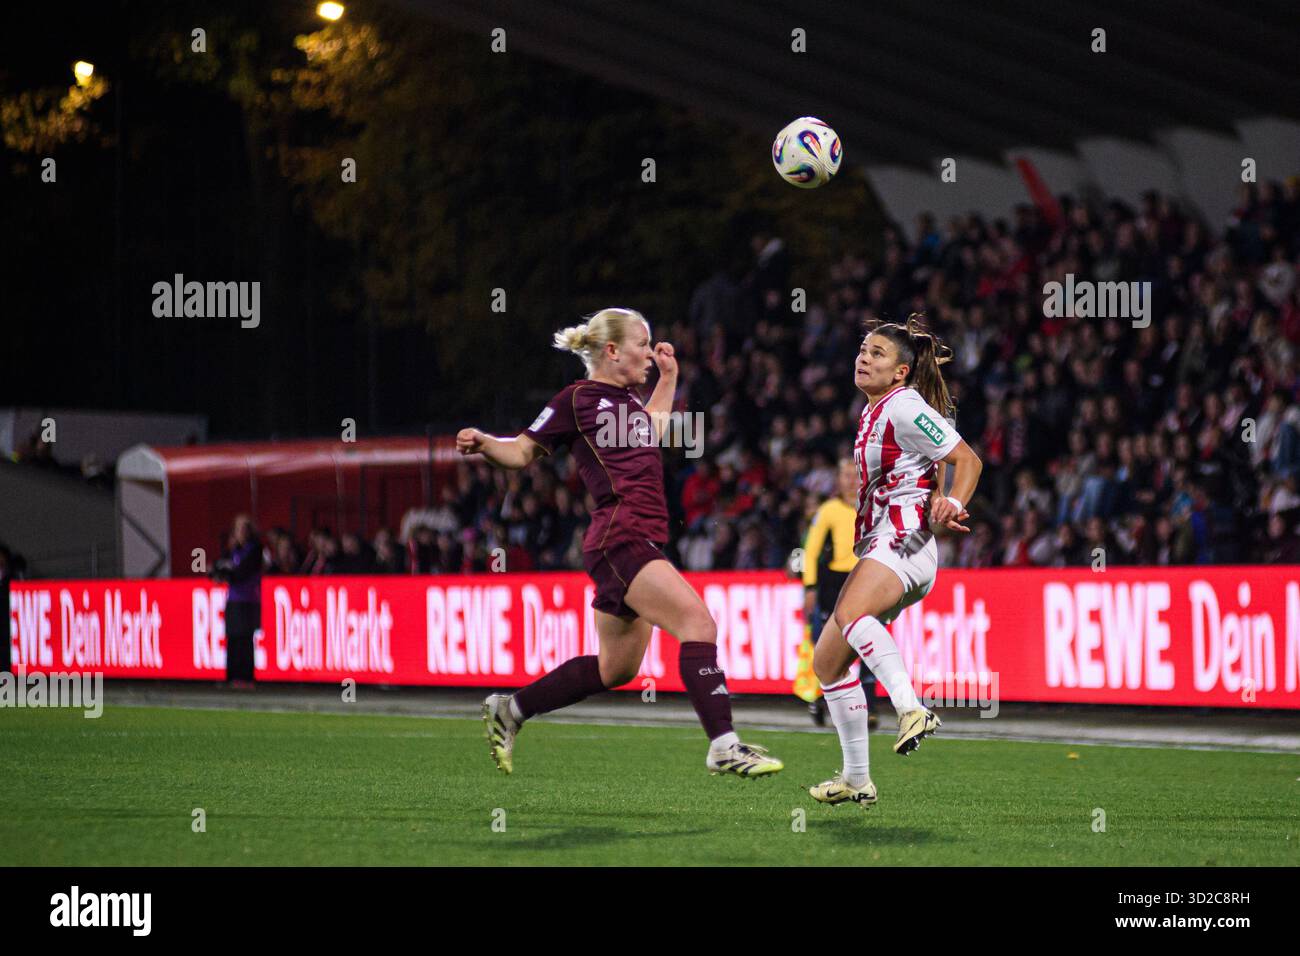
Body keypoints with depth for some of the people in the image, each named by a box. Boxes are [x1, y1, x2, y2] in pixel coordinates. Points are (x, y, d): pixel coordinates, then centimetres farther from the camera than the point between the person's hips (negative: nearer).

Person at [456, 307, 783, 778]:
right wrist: (482, 443, -15)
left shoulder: (627, 399, 20)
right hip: (619, 539, -10)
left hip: (642, 541, 10)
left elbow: (651, 431, 42)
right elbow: (522, 452, 3)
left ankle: (509, 709, 29)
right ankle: (723, 746, -26)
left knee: (616, 668, 17)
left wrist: (668, 376, 37)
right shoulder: (578, 398, -2)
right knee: (698, 622, -22)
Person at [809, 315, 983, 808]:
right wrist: (938, 503, 6)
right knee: (827, 660, 10)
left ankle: (912, 709, -49)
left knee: (850, 614, -38)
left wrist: (952, 505, -24)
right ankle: (856, 779, 19)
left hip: (904, 544, -10)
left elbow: (968, 459, -9)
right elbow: (932, 464, 26)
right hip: (876, 547, 10)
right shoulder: (875, 411, 18)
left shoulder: (904, 407, -9)